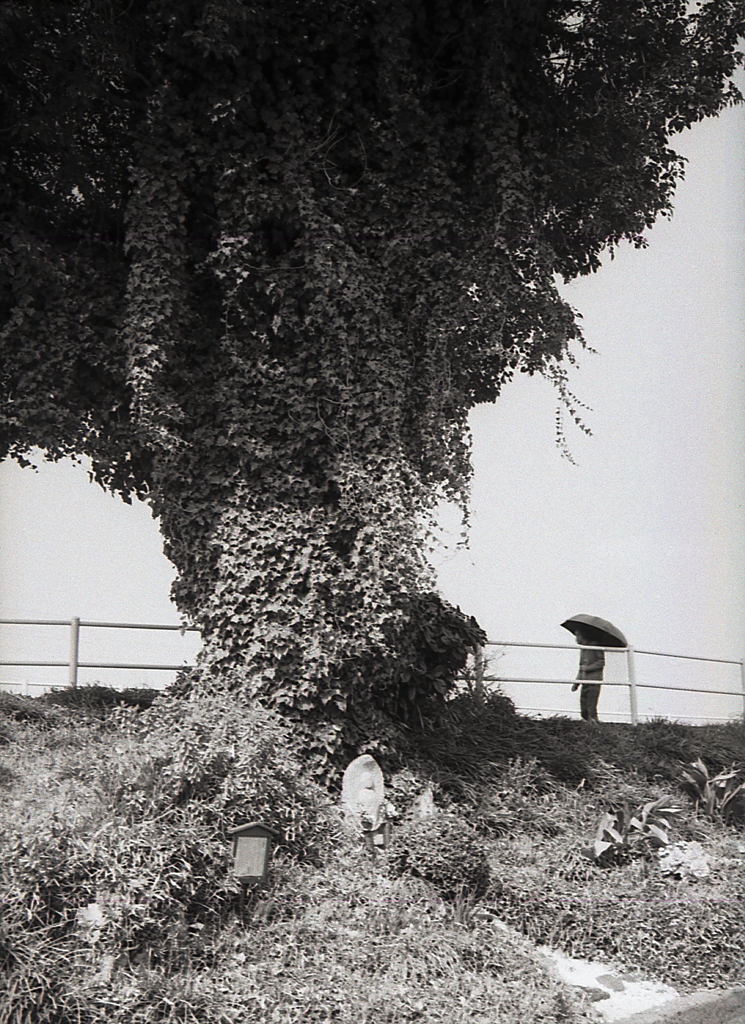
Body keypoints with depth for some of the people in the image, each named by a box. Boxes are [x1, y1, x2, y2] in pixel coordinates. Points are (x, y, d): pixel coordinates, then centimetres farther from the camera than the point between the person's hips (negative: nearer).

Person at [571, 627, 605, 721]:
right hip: (585, 683, 8)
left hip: (594, 682, -8)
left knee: (591, 709, -12)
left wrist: (588, 668, -14)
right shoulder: (583, 649, 23)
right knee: (584, 711, 3)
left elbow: (601, 662, -9)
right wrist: (576, 683, 21)